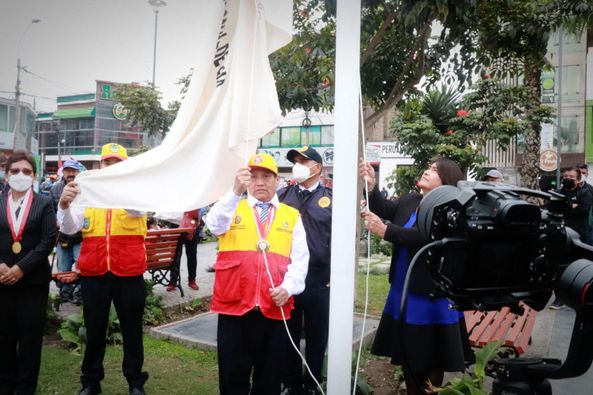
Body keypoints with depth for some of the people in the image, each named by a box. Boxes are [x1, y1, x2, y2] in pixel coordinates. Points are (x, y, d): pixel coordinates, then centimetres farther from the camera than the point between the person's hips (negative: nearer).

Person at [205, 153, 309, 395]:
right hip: (234, 305, -1)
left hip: (275, 307, 1)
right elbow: (214, 225, -14)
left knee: (270, 376, 12)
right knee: (233, 374, 7)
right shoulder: (232, 209, 9)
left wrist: (289, 286, -12)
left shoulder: (292, 216, 11)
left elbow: (300, 259, 5)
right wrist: (235, 191, -28)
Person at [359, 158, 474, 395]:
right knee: (408, 356, 19)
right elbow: (384, 209, -3)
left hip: (431, 295, -7)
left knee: (430, 360, 10)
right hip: (403, 291, 7)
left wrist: (385, 231, -34)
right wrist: (371, 187, -19)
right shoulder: (409, 201, 8)